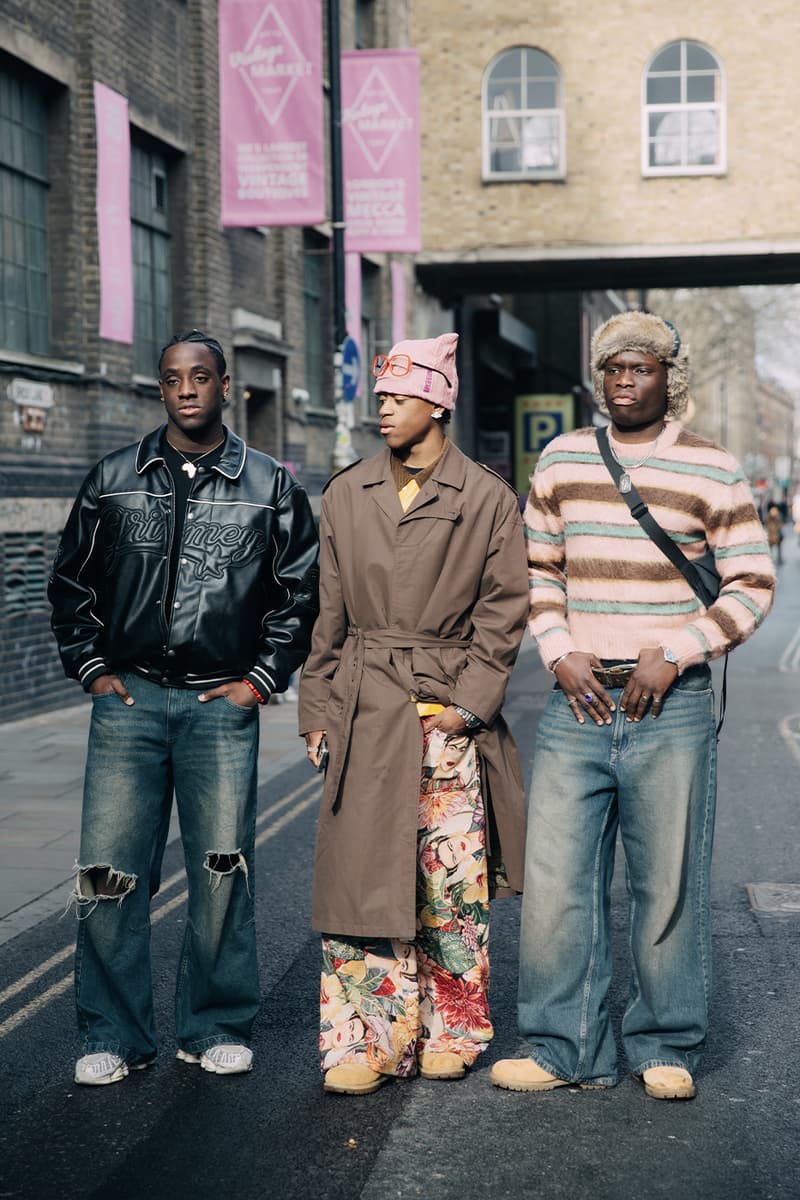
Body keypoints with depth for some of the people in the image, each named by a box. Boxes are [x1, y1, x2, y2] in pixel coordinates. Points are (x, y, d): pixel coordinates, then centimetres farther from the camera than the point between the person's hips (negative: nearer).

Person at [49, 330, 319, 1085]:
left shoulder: (270, 487, 6)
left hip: (222, 705, -1)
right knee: (109, 872, -2)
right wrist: (90, 668, 7)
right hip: (129, 698, 1)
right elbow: (70, 583, 16)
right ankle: (113, 1037, 10)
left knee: (222, 872, 2)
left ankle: (217, 1029, 17)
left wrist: (263, 678, 4)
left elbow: (301, 591, 11)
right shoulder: (113, 480, 9)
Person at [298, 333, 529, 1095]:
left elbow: (504, 609, 0)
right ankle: (367, 1040, 7)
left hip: (450, 712, -2)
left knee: (452, 884, 4)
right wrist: (316, 709, 7)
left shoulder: (487, 499, 0)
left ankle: (451, 1034, 21)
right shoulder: (346, 496, 8)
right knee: (361, 878, -1)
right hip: (364, 716, 2)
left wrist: (468, 700, -7)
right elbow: (329, 612, 11)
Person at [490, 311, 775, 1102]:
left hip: (670, 706, -2)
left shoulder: (711, 470, 0)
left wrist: (674, 653, -9)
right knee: (556, 878, 0)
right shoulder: (562, 459, 9)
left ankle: (665, 1047, 20)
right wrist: (561, 654, 0)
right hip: (577, 703, 3)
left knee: (669, 882, 4)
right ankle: (566, 1049, 13)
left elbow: (752, 586, 1)